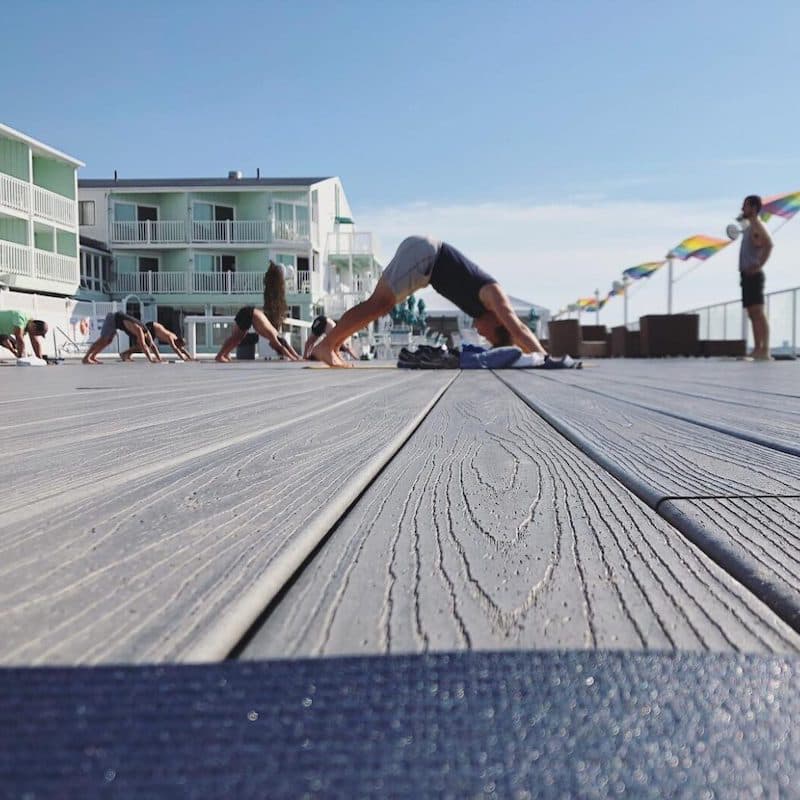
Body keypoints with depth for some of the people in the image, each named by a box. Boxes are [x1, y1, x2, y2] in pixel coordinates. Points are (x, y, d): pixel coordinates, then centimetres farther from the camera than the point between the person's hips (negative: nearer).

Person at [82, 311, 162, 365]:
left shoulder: (146, 332, -6)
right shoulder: (139, 331, -31)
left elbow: (152, 346, -2)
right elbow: (143, 346, -41)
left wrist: (159, 359, -9)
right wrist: (151, 359, -43)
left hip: (116, 319, 9)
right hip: (112, 318, -9)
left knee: (108, 341, 13)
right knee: (103, 340, -15)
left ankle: (92, 357, 18)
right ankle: (86, 358, -17)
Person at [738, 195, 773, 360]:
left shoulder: (757, 226, -7)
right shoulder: (749, 228, 21)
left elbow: (769, 244, -24)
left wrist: (759, 266, -23)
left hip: (753, 275, -10)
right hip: (746, 275, 10)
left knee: (758, 313, -14)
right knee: (753, 314, 8)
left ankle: (765, 351, -19)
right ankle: (757, 350, 9)